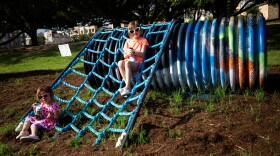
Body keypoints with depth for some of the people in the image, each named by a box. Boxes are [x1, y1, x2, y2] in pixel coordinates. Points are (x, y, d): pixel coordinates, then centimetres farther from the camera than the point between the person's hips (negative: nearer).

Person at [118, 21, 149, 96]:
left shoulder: (143, 40, 8)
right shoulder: (128, 41, 20)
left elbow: (142, 54, -4)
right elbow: (125, 56, 14)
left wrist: (134, 52, -18)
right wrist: (128, 53, -9)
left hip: (138, 63, -4)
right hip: (129, 61, 4)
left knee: (127, 63, -37)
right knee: (120, 63, -31)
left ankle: (127, 87, -43)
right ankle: (127, 85, -29)